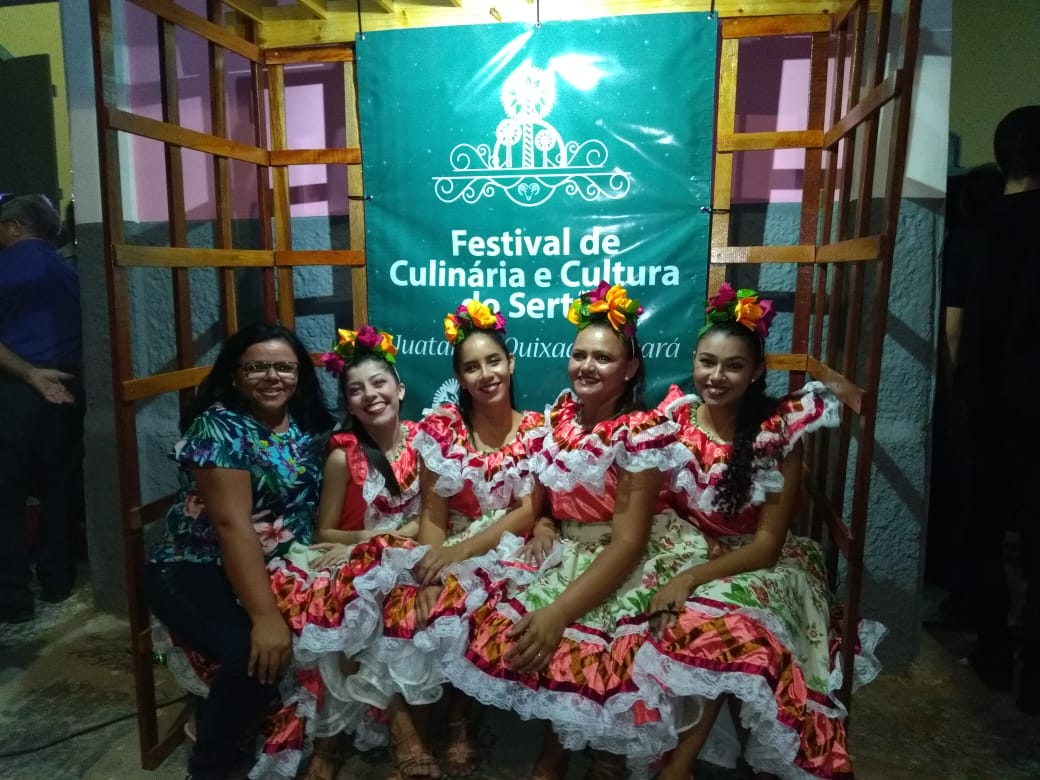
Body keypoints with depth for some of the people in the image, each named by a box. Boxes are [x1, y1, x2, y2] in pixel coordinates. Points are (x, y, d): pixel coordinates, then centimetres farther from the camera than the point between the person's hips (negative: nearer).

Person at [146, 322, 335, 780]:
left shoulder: (308, 425, 4)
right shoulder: (217, 428, -15)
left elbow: (314, 502, 11)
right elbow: (232, 524, -24)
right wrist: (265, 615, -30)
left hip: (280, 568, 6)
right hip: (198, 571, -6)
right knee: (255, 655, -30)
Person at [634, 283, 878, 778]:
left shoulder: (779, 434, -13)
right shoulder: (674, 418, -5)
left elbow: (766, 544, -14)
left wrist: (693, 579, -26)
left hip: (755, 566, -3)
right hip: (686, 551, 3)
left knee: (716, 626, -34)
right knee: (645, 622, -28)